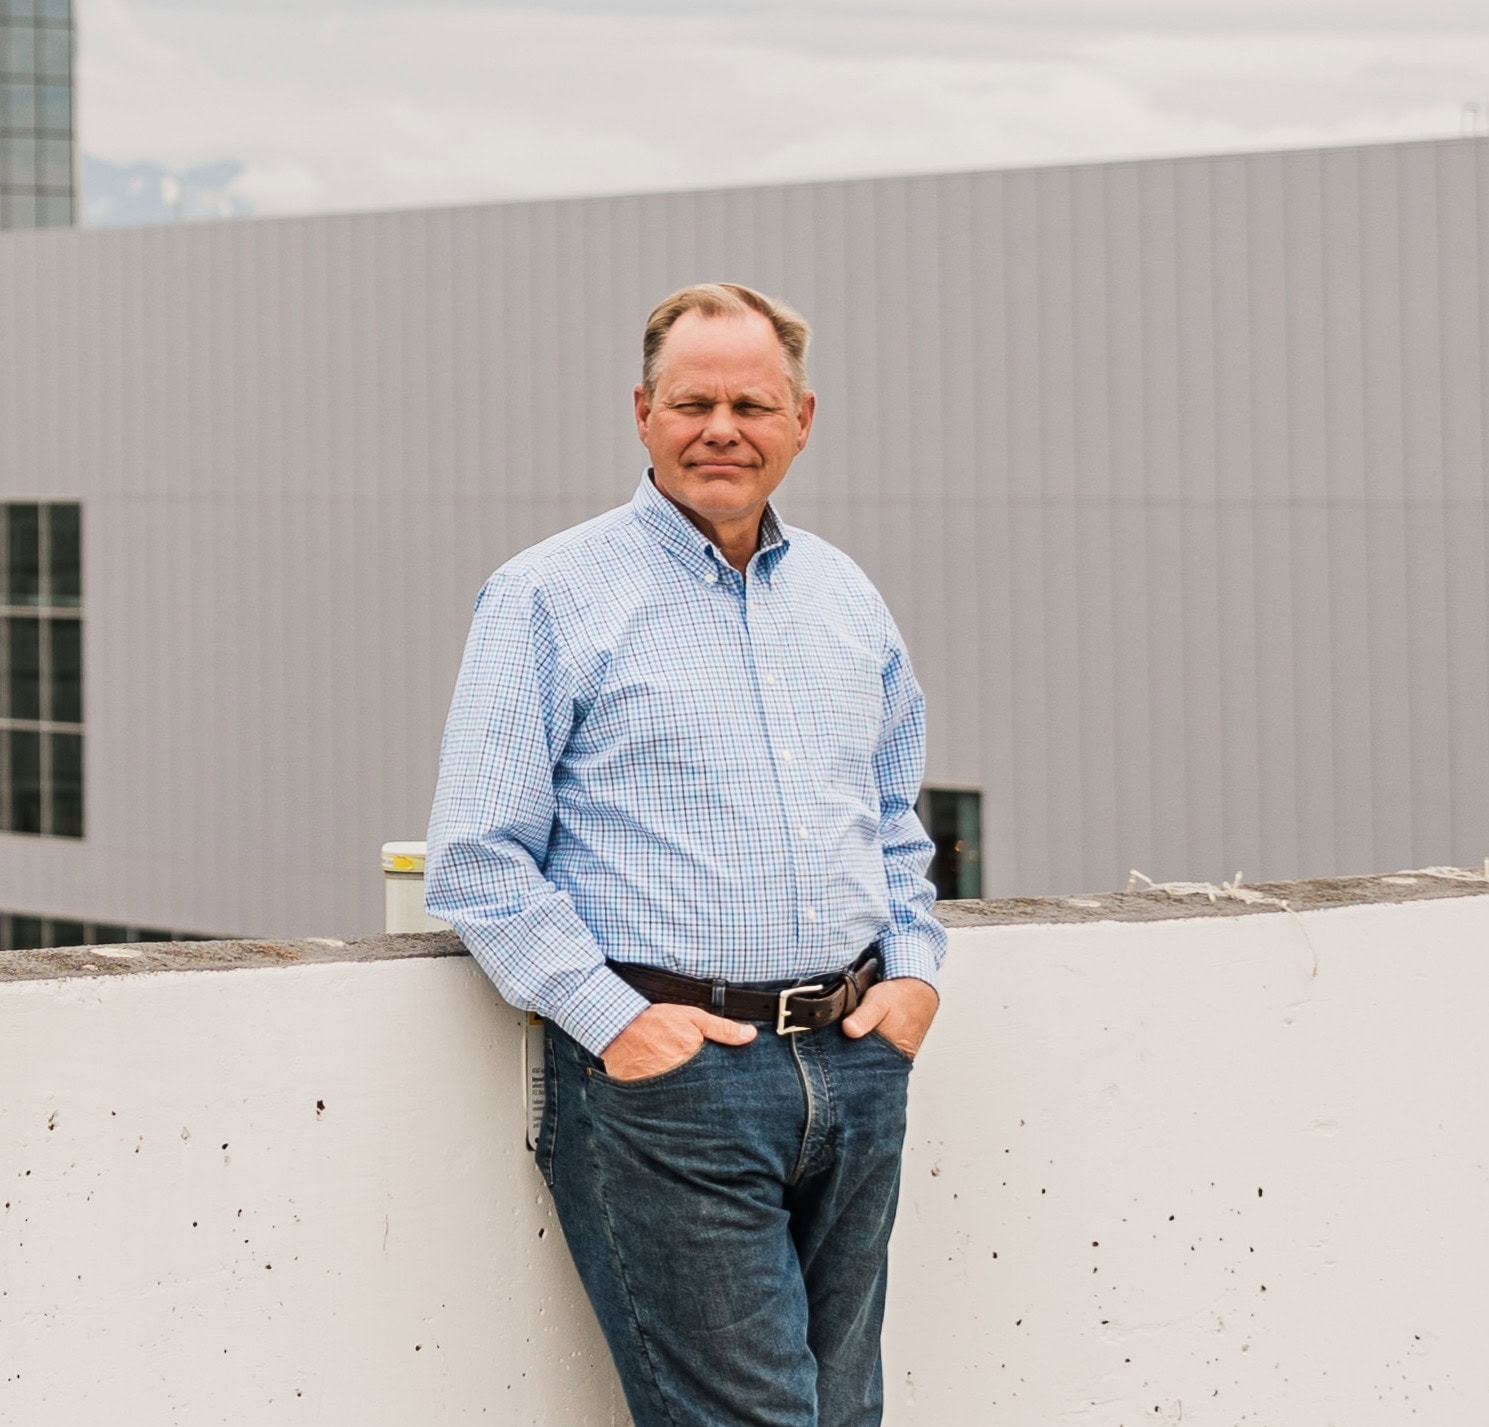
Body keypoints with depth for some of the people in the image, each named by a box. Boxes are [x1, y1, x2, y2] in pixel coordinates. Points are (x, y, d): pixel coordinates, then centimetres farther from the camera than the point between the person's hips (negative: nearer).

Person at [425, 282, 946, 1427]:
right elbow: (476, 860, -6)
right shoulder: (550, 598, -2)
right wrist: (612, 1018, -15)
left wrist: (915, 968, 8)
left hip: (854, 1064, 6)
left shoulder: (846, 598, 15)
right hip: (667, 1074, -6)